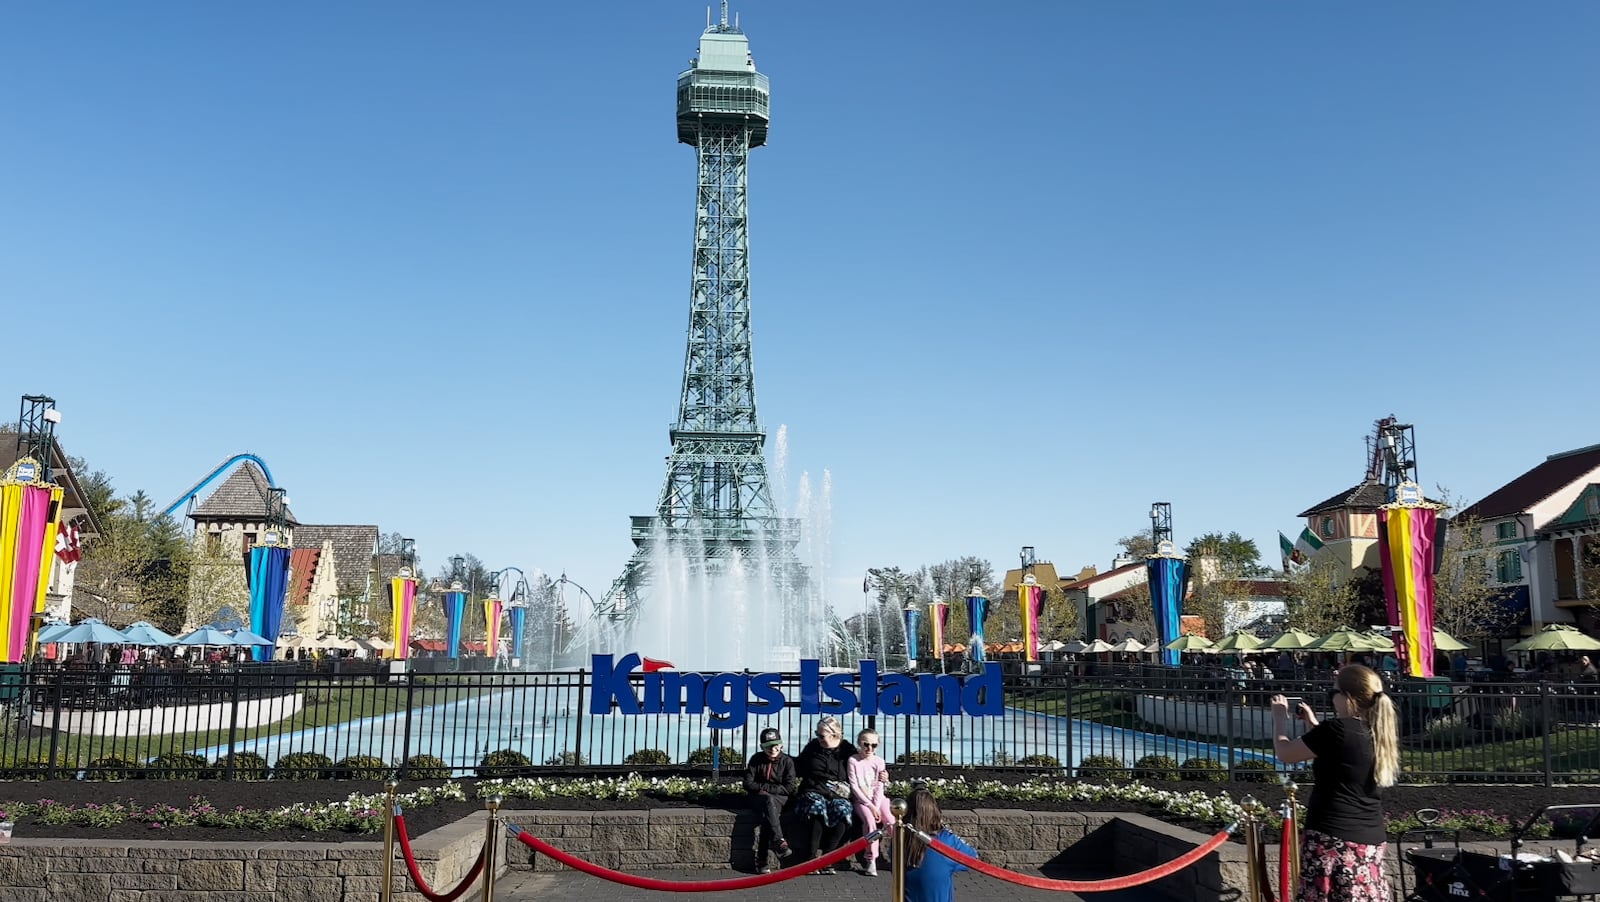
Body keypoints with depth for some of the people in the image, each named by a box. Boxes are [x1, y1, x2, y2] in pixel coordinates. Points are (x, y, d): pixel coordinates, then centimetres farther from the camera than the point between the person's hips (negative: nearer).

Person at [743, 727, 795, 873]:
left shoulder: (787, 761, 3)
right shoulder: (756, 759, 4)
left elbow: (789, 788, -4)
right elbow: (748, 784, 1)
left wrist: (764, 788, -9)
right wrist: (764, 789, -10)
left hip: (780, 798, 0)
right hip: (759, 797, 0)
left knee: (767, 814, -32)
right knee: (769, 801, -35)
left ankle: (761, 860, -34)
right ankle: (778, 840, -46)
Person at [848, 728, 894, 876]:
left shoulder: (879, 761, 5)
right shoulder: (853, 760, -3)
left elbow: (880, 786, 0)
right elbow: (854, 786, -8)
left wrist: (876, 806, -15)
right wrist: (870, 806, -14)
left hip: (878, 798, 3)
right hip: (861, 799, -3)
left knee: (890, 820, -22)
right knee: (870, 820, -29)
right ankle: (871, 859, -21)